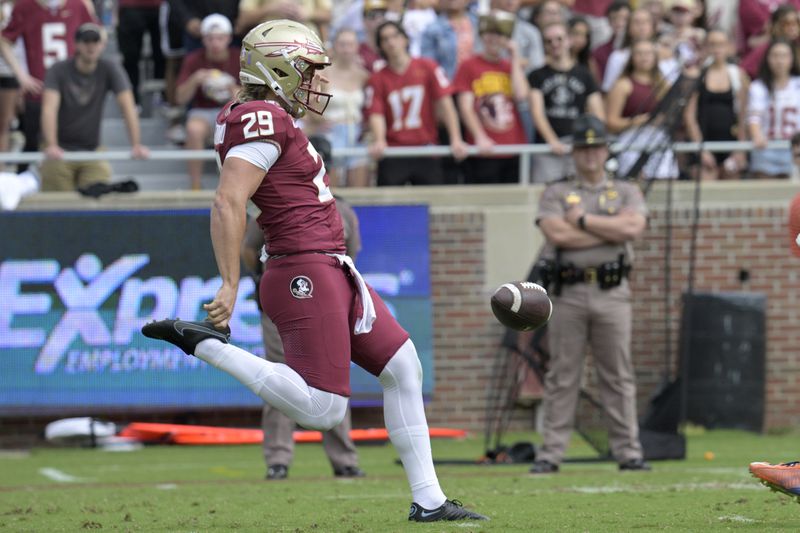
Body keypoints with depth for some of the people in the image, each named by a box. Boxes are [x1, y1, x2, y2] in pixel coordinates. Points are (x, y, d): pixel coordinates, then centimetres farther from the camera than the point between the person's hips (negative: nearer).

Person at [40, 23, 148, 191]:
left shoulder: (110, 70, -4)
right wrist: (51, 146, -40)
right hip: (61, 151, -2)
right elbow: (50, 108, -24)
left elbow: (127, 106, -13)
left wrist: (136, 144, -27)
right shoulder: (58, 71, -10)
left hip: (92, 151, 2)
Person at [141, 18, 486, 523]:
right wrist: (230, 285, -24)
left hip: (334, 273, 11)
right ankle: (203, 344, -7)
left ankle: (428, 500, 17)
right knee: (322, 411, -13)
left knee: (404, 368, 13)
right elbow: (228, 204, -22)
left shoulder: (273, 121, 15)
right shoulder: (264, 121, -15)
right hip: (308, 277, -11)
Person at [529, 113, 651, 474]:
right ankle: (550, 454, 0)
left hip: (612, 294, 1)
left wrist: (583, 220, -6)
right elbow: (557, 234, -9)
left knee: (619, 376, 1)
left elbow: (633, 227, -7)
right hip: (568, 294, -1)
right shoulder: (555, 193, 10)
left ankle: (628, 452, 3)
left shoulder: (626, 192, 13)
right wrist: (612, 229, -5)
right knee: (561, 376, -1)